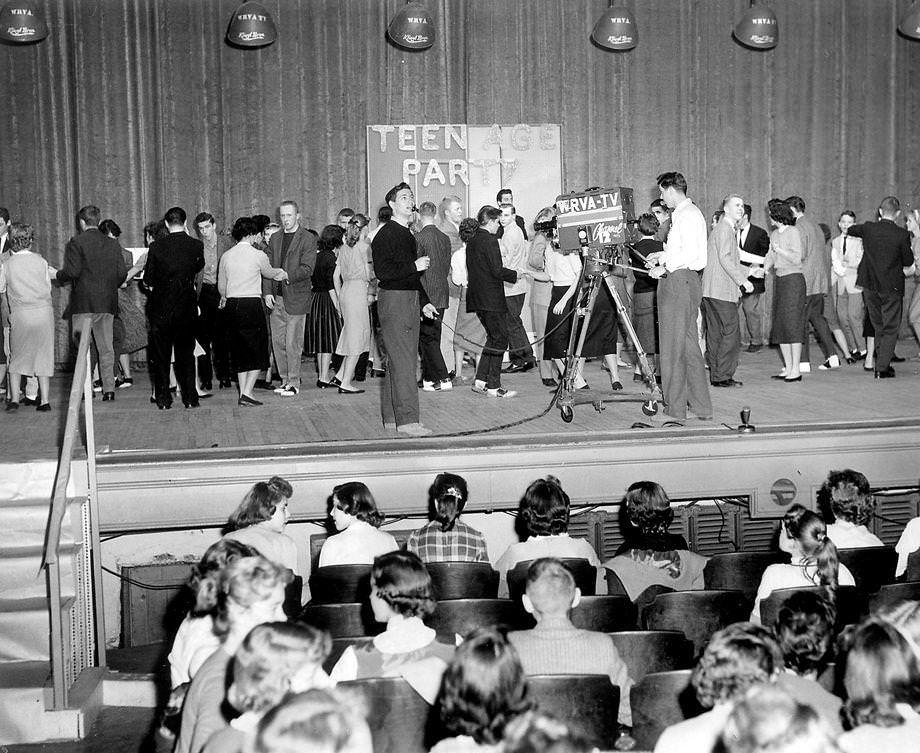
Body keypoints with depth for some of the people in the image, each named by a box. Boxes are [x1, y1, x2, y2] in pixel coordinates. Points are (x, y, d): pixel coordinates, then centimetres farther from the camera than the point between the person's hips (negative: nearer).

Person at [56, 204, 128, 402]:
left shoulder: (76, 242, -6)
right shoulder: (113, 244, 7)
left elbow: (72, 271, -14)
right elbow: (122, 273, 4)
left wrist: (59, 275, 6)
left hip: (83, 303, -4)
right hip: (107, 304, 4)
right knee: (106, 348, 9)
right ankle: (109, 389, 7)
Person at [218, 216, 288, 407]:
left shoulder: (226, 256, 5)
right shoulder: (258, 255, -6)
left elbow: (221, 286, 11)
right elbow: (269, 273, 14)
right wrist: (281, 272, 37)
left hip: (232, 305, 5)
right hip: (252, 304, -5)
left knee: (239, 350, 13)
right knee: (258, 350, 4)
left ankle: (243, 393, 13)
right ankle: (247, 392, -7)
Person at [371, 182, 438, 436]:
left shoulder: (408, 235, 19)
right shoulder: (385, 234, -10)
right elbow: (382, 271, -20)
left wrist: (424, 302, 20)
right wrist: (414, 266, -16)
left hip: (410, 300, 9)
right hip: (393, 300, -9)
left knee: (399, 360, 10)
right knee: (402, 360, -12)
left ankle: (391, 417, 15)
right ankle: (407, 420, -13)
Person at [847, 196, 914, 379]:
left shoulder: (868, 229, -7)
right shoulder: (902, 235, -16)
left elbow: (851, 230, 15)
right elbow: (909, 262, -6)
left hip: (870, 286, 4)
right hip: (892, 288, -4)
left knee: (878, 328, 19)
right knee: (890, 329, 6)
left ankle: (882, 363, 25)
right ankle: (882, 368, -1)